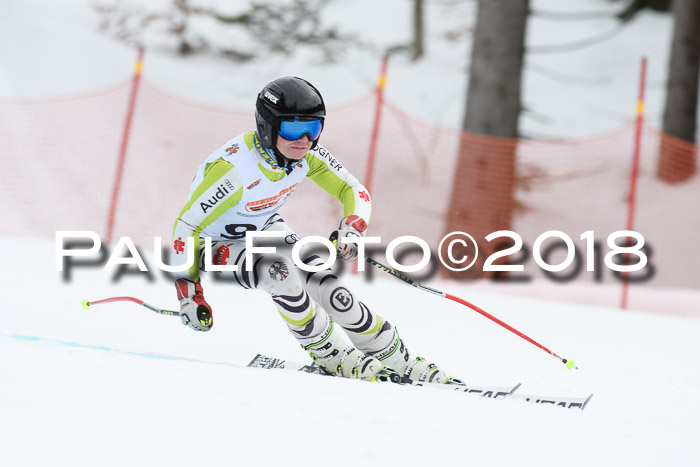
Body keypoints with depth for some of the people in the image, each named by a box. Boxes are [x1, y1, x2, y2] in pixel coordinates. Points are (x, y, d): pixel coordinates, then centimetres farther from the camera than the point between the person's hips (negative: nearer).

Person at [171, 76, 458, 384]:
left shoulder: (307, 155, -19)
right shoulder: (232, 169, -37)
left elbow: (355, 192, -7)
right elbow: (186, 226, -29)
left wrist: (351, 229, -28)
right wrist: (187, 291, -30)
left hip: (265, 228, 5)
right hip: (219, 243, -5)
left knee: (330, 291, -11)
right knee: (281, 272, -33)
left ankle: (397, 361, 6)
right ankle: (334, 356, -15)